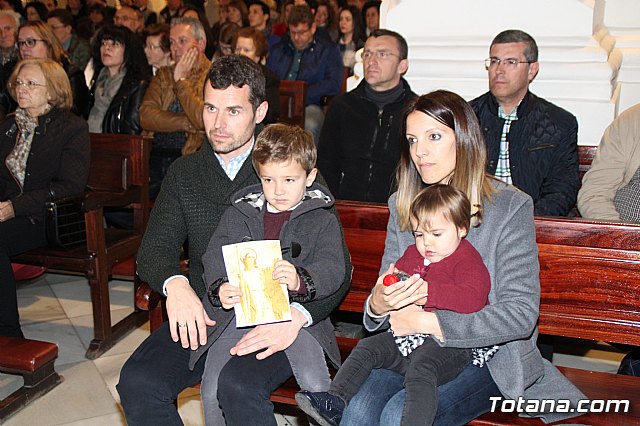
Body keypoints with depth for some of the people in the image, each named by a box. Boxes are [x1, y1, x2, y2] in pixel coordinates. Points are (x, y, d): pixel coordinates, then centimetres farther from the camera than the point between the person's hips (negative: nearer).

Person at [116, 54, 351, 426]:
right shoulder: (184, 173, 13)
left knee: (237, 390, -32)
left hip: (272, 322, -4)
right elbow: (155, 249, 9)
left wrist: (296, 317, -20)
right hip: (201, 317, 4)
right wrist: (175, 283, -15)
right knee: (137, 383, -19)